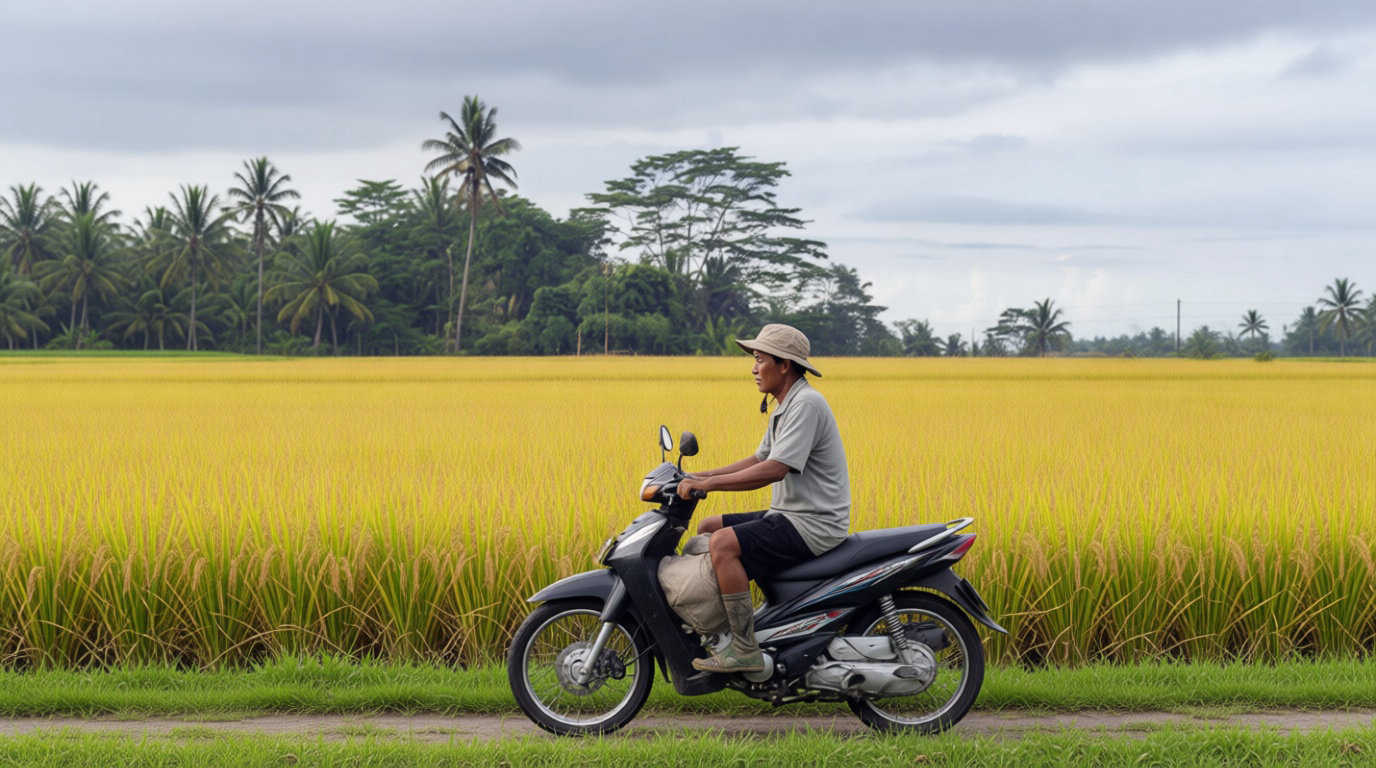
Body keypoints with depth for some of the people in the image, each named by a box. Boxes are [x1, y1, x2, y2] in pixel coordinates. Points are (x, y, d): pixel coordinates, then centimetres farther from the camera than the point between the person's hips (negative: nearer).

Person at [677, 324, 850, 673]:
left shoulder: (807, 404, -17)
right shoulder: (786, 406, 16)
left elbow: (775, 469, -27)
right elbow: (759, 460, 21)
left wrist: (709, 483, -24)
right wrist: (699, 477, 12)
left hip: (813, 526, -11)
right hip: (789, 516, 11)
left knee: (723, 544, -25)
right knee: (707, 528, 14)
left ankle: (745, 650, -22)